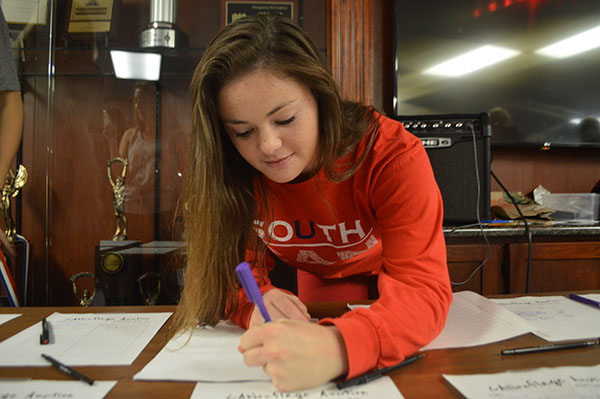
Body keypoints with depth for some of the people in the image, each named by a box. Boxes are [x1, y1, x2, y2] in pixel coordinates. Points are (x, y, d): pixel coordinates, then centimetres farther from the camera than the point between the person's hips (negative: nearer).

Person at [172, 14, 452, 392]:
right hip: (305, 301, 3)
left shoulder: (391, 156, -28)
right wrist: (255, 301, -37)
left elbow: (424, 289, -35)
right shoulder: (230, 172, -19)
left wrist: (339, 347, -55)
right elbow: (232, 265, -12)